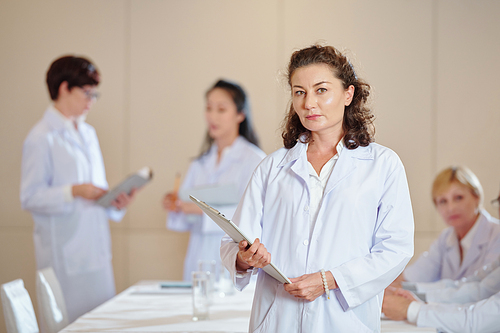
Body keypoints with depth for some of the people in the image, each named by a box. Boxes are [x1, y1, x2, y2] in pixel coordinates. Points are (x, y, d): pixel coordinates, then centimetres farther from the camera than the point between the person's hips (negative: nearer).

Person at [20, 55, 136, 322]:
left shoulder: (87, 133, 17)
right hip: (64, 252, -8)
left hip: (96, 248, 8)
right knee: (72, 322, -6)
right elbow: (30, 198, -12)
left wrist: (115, 201, 2)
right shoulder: (42, 138, -9)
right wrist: (74, 192, -23)